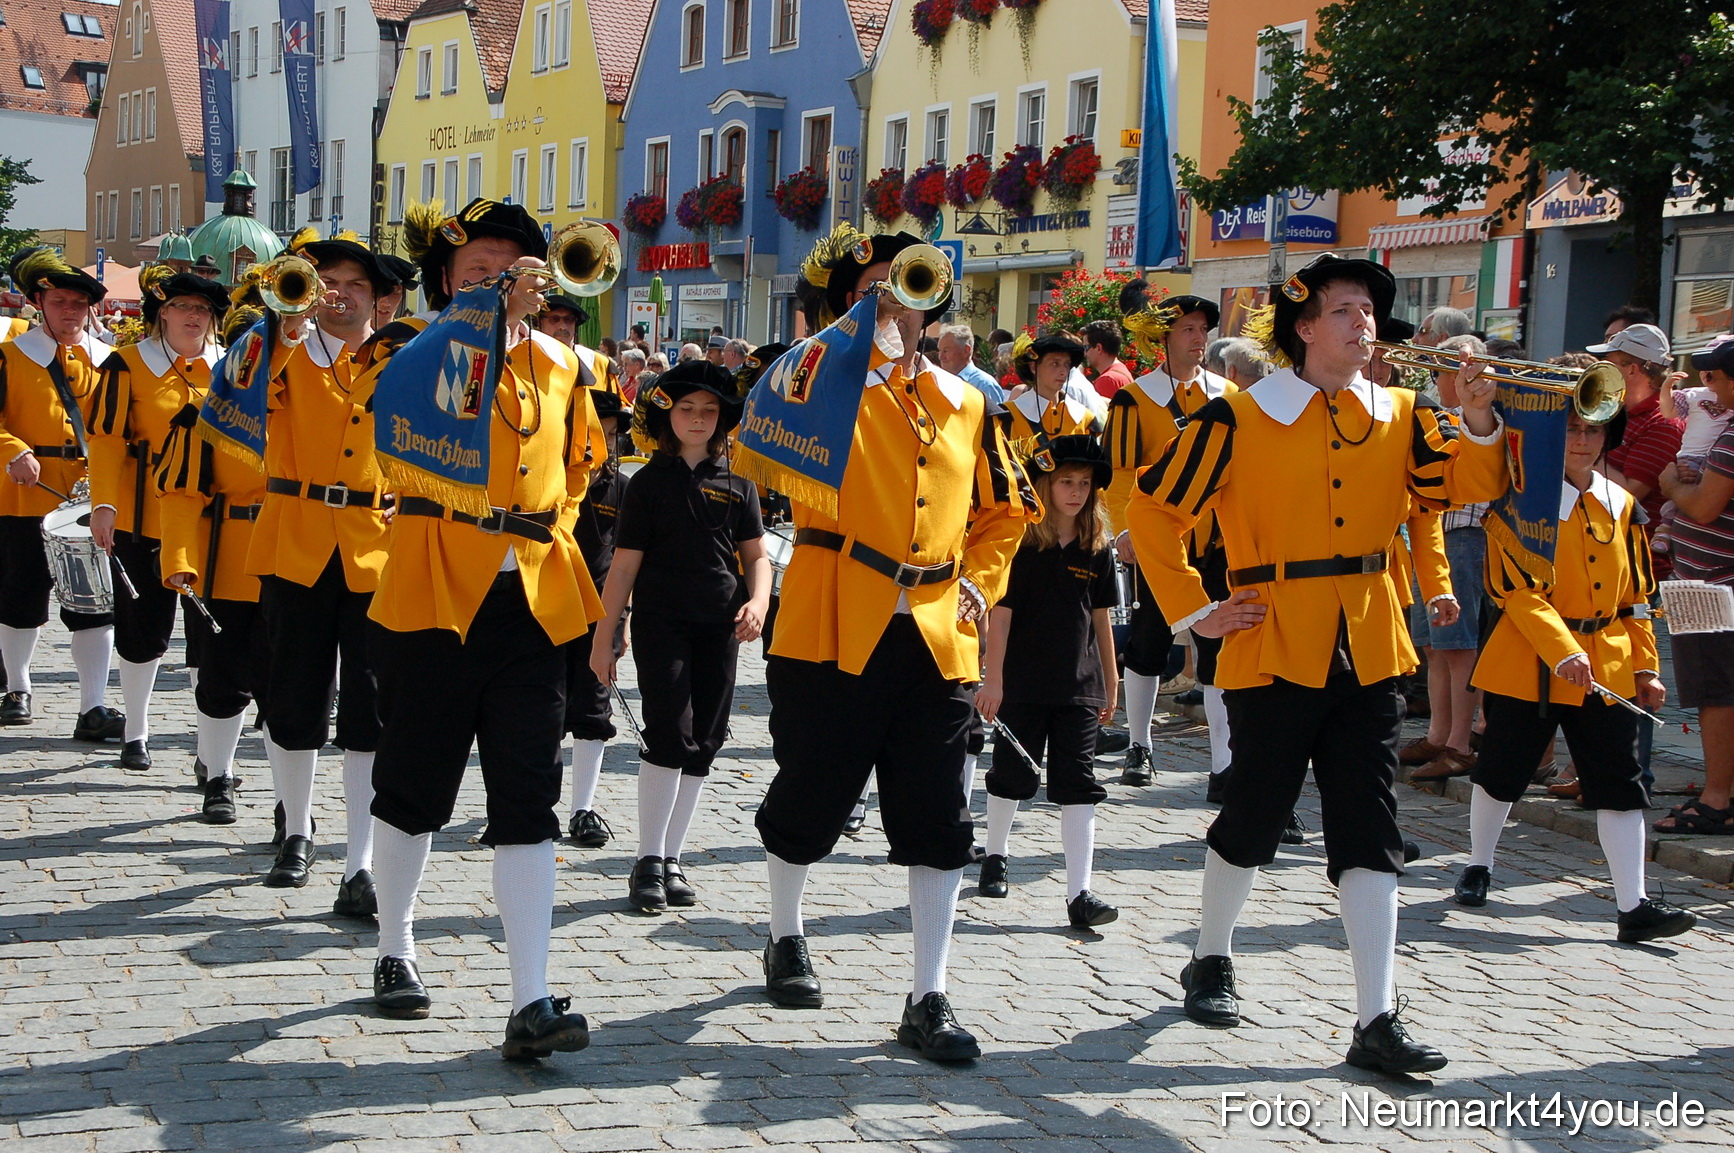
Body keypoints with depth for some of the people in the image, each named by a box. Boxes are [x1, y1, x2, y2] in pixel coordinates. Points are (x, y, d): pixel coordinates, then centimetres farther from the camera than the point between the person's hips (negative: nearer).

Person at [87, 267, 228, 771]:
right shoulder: (127, 364, -1)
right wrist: (104, 505, -16)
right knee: (144, 629, 7)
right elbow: (107, 439, -6)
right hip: (146, 518, -2)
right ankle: (136, 733, 23)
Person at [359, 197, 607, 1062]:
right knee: (416, 788, 9)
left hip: (535, 600, 3)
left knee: (527, 803, -3)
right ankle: (394, 954, 32)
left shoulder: (558, 364, 12)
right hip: (434, 595, -3)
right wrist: (494, 318, -28)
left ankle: (531, 1006, -5)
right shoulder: (408, 350, 0)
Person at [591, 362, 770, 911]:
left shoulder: (738, 483, 10)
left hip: (720, 625, 3)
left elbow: (755, 555, 13)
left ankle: (672, 859, 17)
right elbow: (625, 564, 2)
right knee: (671, 732, -15)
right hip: (661, 621, -3)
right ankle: (648, 862, -5)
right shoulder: (649, 481, 3)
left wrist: (758, 601, -8)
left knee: (703, 744, 5)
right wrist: (602, 637, -1)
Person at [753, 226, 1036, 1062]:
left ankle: (928, 1000, 9)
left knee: (937, 824, 1)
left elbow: (1006, 508, 24)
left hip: (936, 638, 4)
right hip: (834, 629, -3)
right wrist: (875, 336, -25)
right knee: (812, 802, 8)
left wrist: (980, 582, 9)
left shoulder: (966, 404, 13)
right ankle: (786, 939, 36)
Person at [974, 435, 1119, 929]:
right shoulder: (1021, 544, -7)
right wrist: (993, 681, -11)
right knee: (1013, 776, 12)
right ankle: (996, 856, 37)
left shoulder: (1097, 548, 4)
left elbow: (1101, 619, 12)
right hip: (1023, 684, -2)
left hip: (1079, 686, 3)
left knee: (1078, 786, -2)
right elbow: (1000, 613, -8)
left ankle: (1079, 894, -4)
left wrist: (1110, 682, 13)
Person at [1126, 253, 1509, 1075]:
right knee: (1253, 821, 9)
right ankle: (1210, 960, 34)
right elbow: (1154, 508, -2)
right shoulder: (1239, 419, -6)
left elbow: (1467, 485, -1)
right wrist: (1194, 611, -4)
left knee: (1369, 833, 0)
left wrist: (1480, 423, -18)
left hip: (1368, 652, 4)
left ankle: (1376, 1022, 2)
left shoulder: (1397, 415, 8)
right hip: (1272, 651, -3)